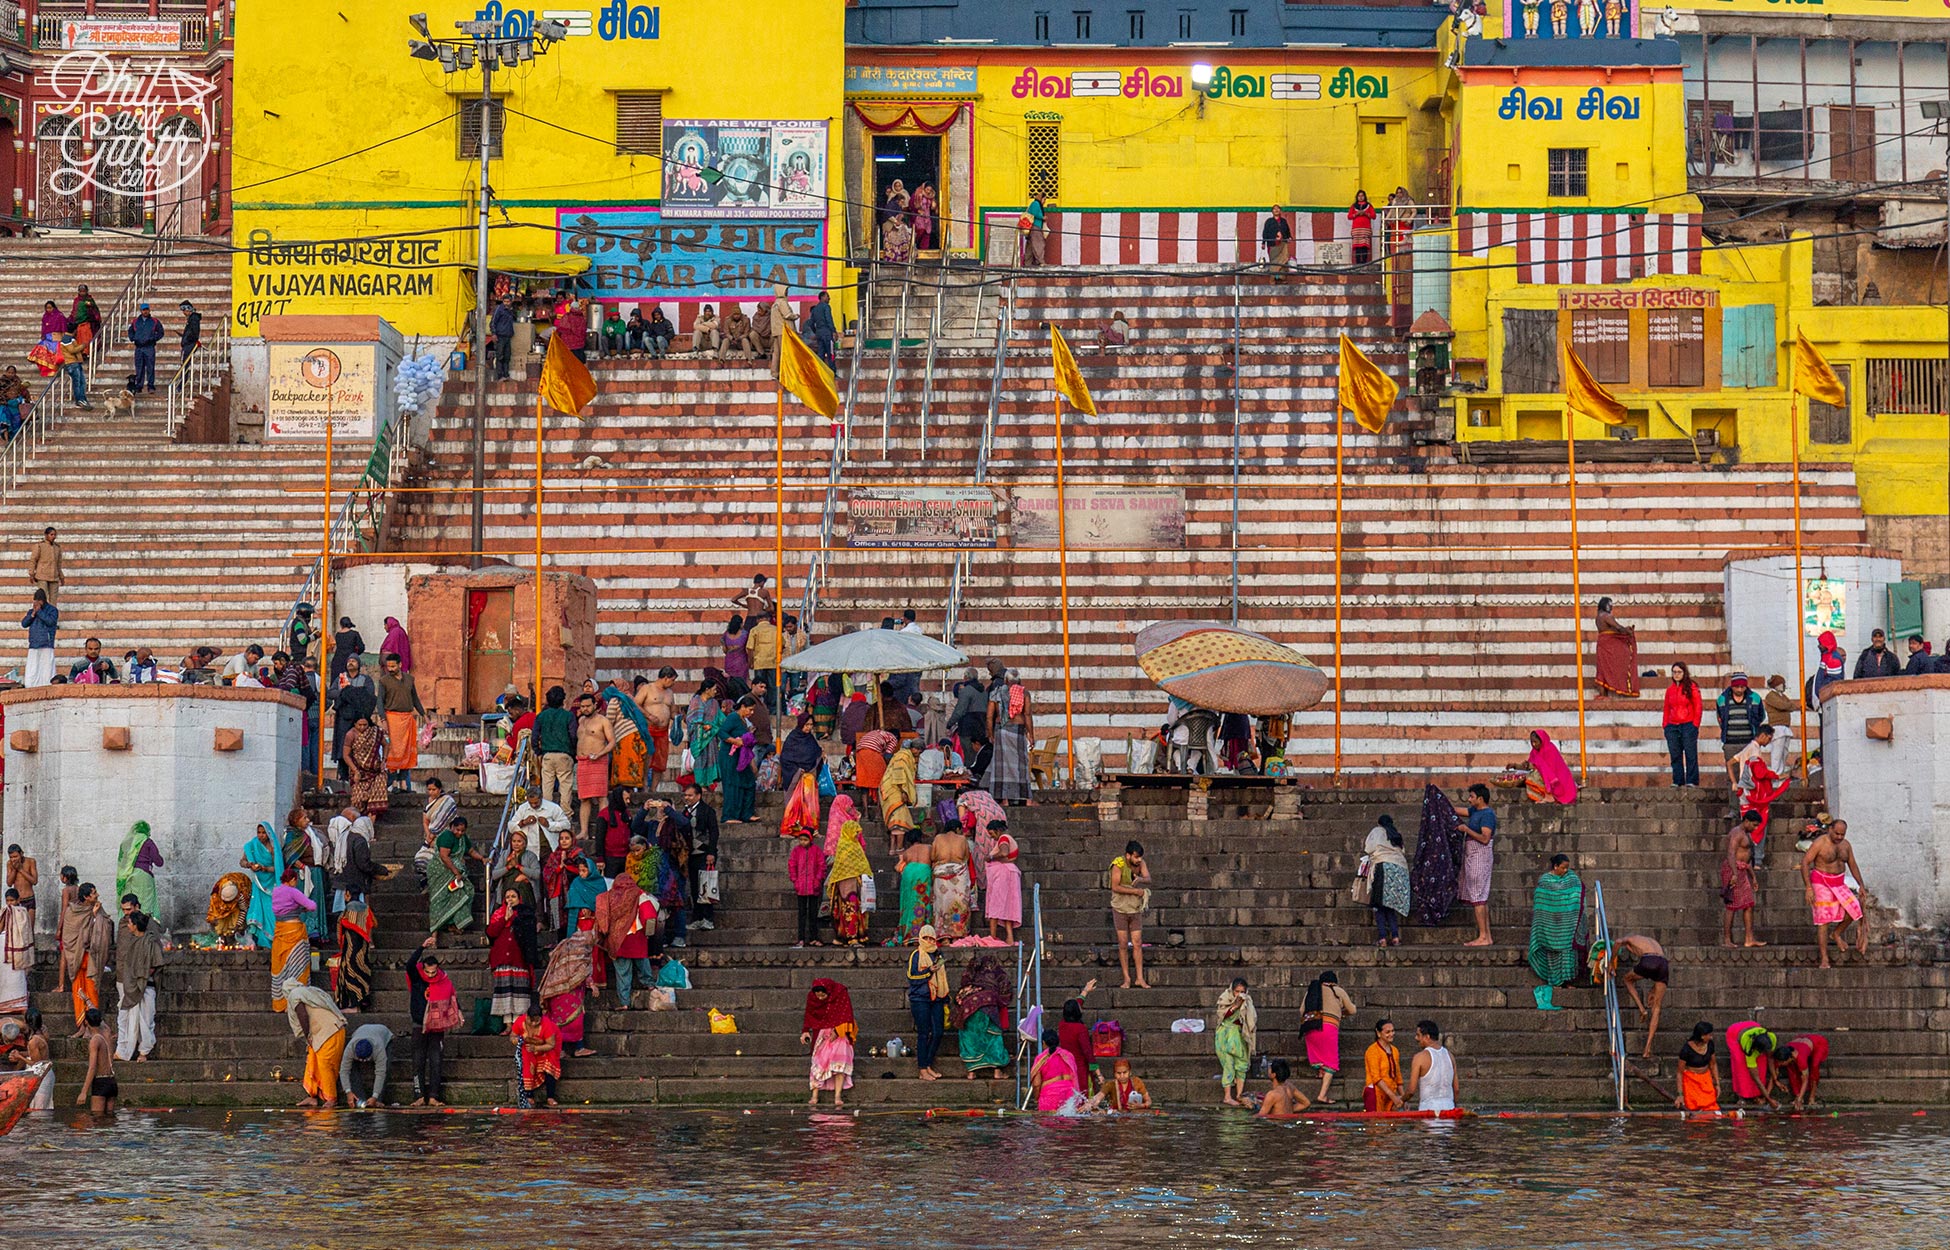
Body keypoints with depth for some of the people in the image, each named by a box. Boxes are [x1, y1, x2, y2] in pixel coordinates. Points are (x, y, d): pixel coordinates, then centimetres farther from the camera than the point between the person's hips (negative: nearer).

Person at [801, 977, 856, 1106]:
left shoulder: (841, 995, -17)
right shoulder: (812, 997, -7)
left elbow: (846, 1015, -12)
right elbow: (809, 1015, 5)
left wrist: (836, 1031, -19)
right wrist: (805, 1031, -8)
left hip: (839, 1032, -3)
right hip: (821, 1032, 3)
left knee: (839, 1059, -21)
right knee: (818, 1061, -11)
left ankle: (837, 1096, -24)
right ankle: (814, 1097, -10)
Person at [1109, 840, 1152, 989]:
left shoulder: (1140, 863, -2)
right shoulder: (1118, 865, -16)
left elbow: (1148, 880, -13)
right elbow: (1115, 887, -22)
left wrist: (1140, 879, -35)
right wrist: (1135, 891, -20)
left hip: (1136, 909, 3)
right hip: (1120, 909, -3)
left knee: (1137, 944, 2)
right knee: (1123, 944, 0)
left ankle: (1140, 978, 4)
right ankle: (1126, 978, 7)